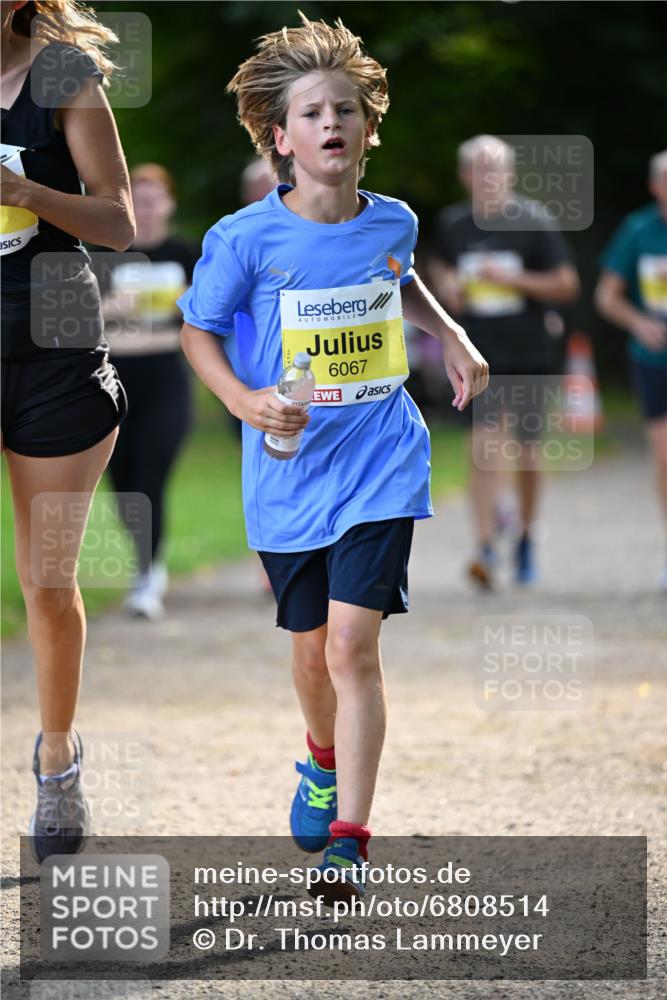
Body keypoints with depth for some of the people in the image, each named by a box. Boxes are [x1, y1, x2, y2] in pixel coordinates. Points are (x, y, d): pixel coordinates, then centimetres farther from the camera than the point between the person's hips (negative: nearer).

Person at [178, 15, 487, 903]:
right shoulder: (246, 239, -12)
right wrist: (242, 399, -15)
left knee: (353, 643, -13)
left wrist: (452, 335, 9)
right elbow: (198, 330, 1)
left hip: (380, 463, 0)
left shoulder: (392, 223, -2)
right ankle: (324, 760, 48)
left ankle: (349, 838, -12)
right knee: (311, 647, 15)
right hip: (289, 470, 0)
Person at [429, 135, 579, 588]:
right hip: (478, 354, 1)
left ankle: (525, 537, 30)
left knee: (527, 449, 10)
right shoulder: (451, 224, 2)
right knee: (482, 445, -12)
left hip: (529, 353, -1)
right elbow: (440, 266, 21)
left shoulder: (534, 221, -7)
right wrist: (447, 287, -2)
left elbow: (567, 285, -5)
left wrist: (515, 280, -18)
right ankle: (486, 548, -12)